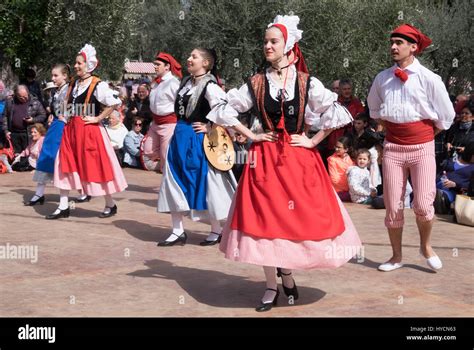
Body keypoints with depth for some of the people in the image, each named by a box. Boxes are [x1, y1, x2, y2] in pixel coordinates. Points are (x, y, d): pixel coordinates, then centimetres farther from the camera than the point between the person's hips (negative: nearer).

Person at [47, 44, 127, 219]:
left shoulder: (98, 85, -11)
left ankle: (110, 205, 16)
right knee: (65, 166, 4)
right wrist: (69, 118, 12)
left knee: (96, 167, 0)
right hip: (72, 130, 7)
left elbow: (114, 102, -20)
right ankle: (63, 207, 11)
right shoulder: (73, 84, 10)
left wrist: (98, 118, -16)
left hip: (90, 131, -7)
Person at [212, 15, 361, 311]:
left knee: (299, 217, 0)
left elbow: (337, 113, -2)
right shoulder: (256, 84, 1)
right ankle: (272, 286, 14)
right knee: (264, 219, 1)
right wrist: (250, 135, 1)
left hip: (299, 158, -1)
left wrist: (313, 141, -5)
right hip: (264, 159, 1)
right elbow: (225, 110, 8)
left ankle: (286, 272, 26)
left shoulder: (307, 84, -3)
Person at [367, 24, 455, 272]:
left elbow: (445, 117, 4)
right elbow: (374, 109, 22)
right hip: (392, 148, 2)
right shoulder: (382, 79, 2)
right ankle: (396, 256, 20)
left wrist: (424, 137, 10)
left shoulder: (429, 79, -6)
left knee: (423, 205, -7)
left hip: (422, 149, -2)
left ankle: (426, 246, 22)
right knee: (392, 206, 4)